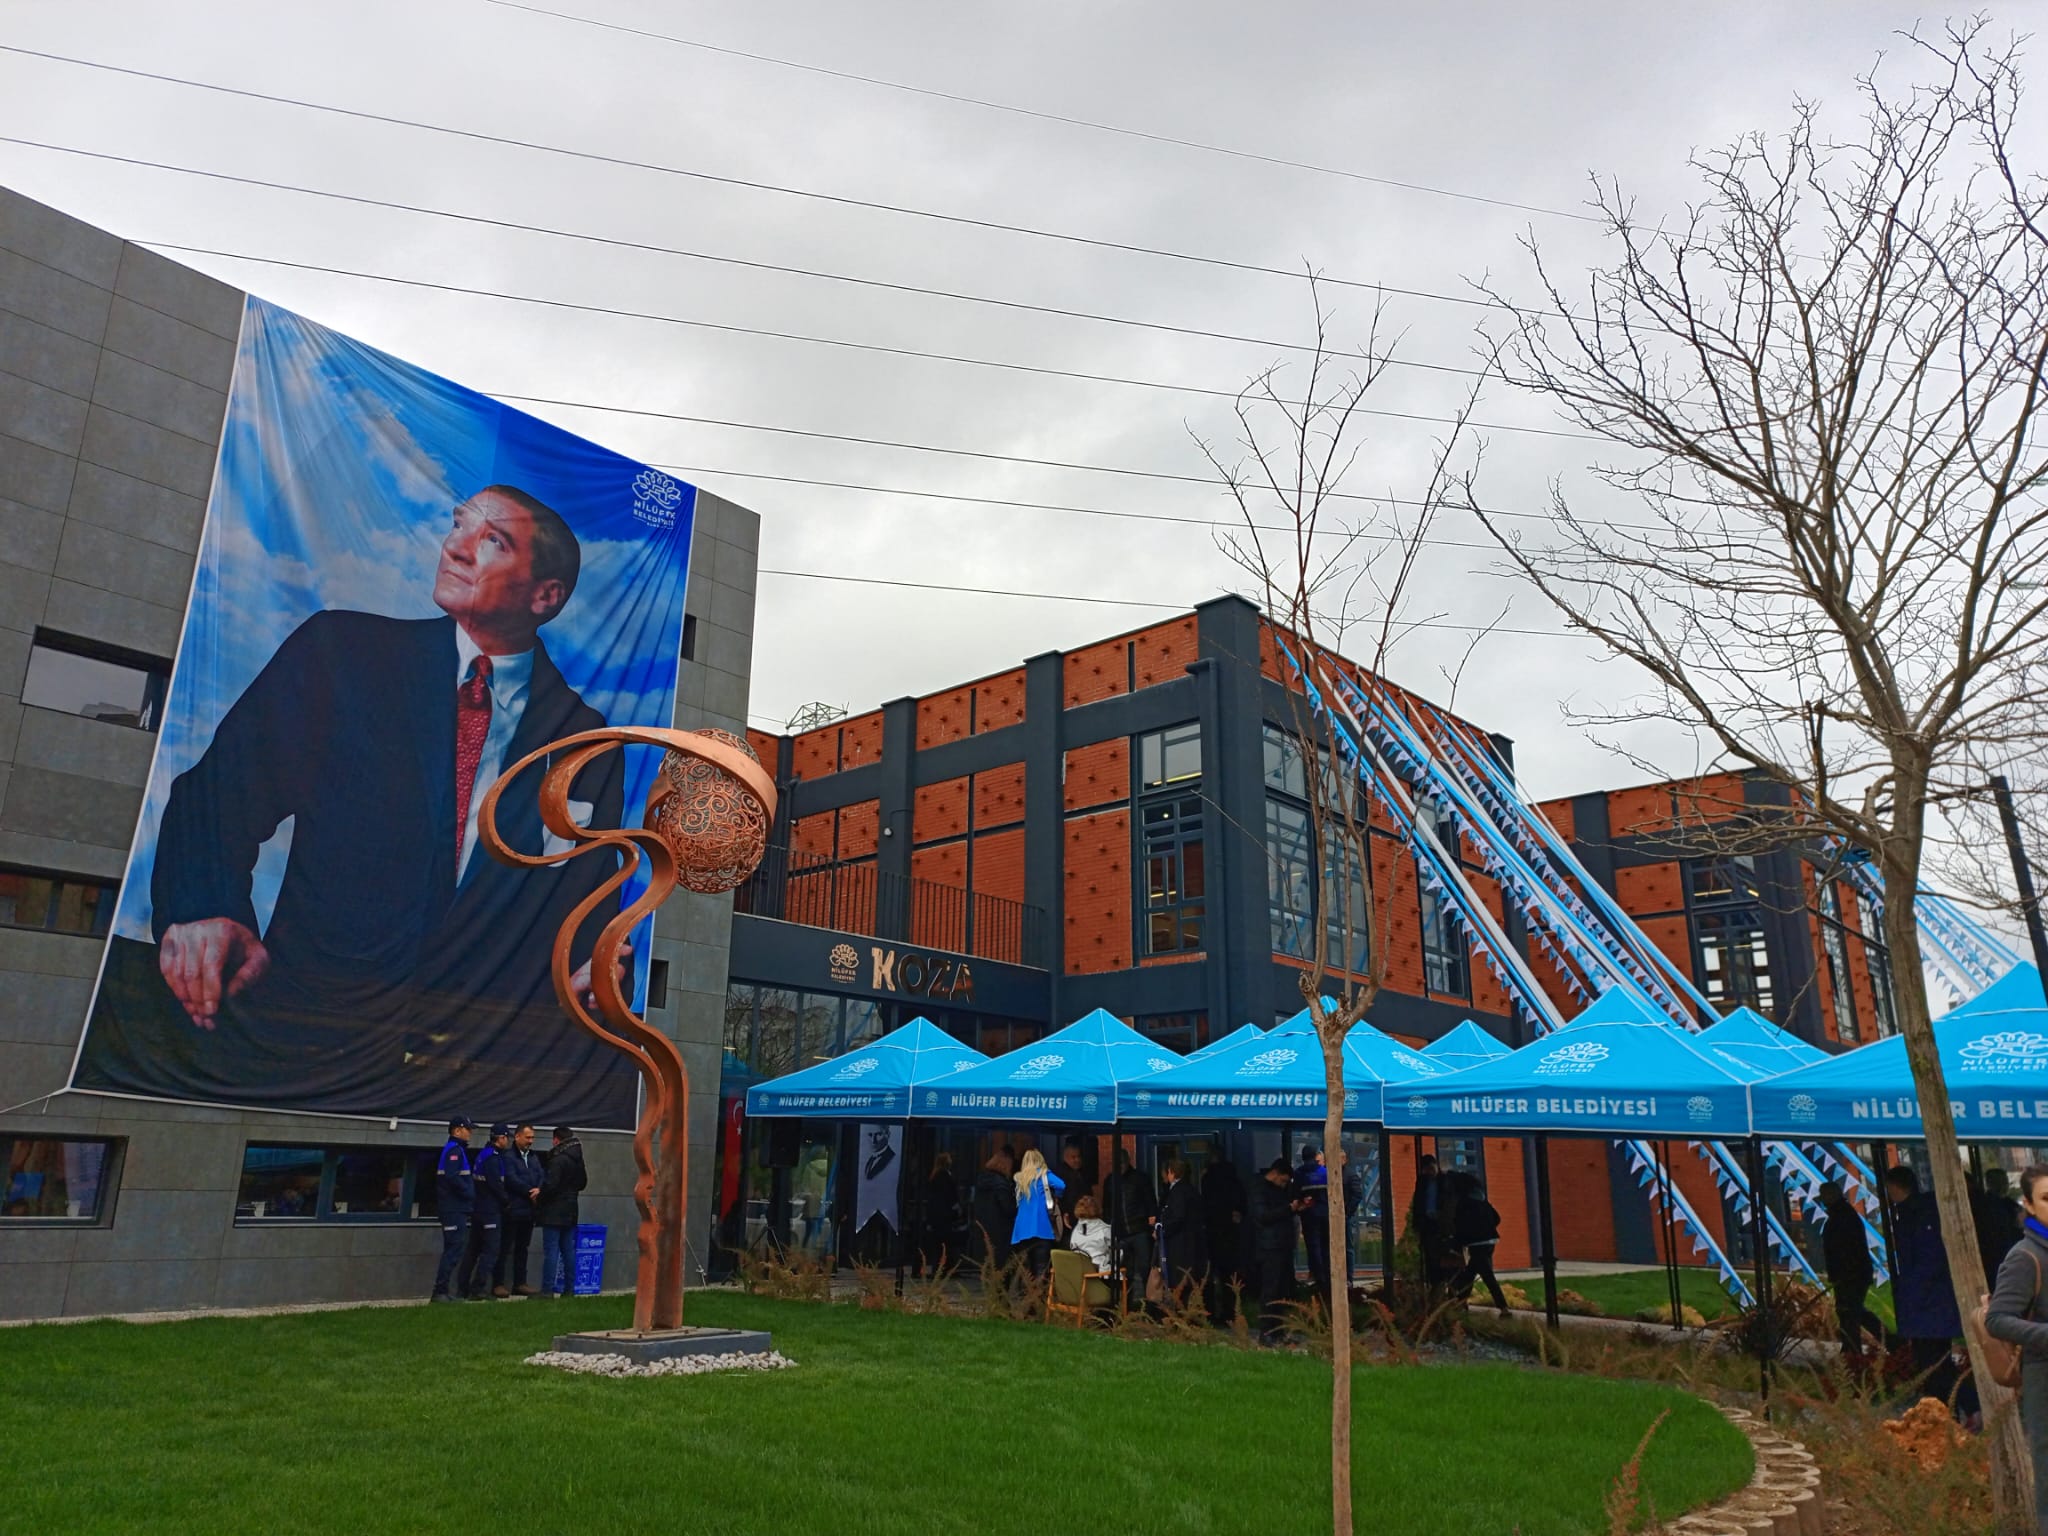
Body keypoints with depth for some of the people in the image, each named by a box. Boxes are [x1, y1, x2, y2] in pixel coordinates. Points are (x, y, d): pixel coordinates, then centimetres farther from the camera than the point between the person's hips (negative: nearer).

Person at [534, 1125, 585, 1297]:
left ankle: (547, 1289, -5)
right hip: (570, 1212, 8)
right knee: (568, 1250, 12)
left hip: (554, 1212, -8)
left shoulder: (558, 1160, -15)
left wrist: (539, 1198, -5)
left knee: (551, 1251, -5)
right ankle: (570, 1287, 15)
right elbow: (582, 1183, 20)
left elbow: (550, 1184, -20)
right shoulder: (578, 1160, 11)